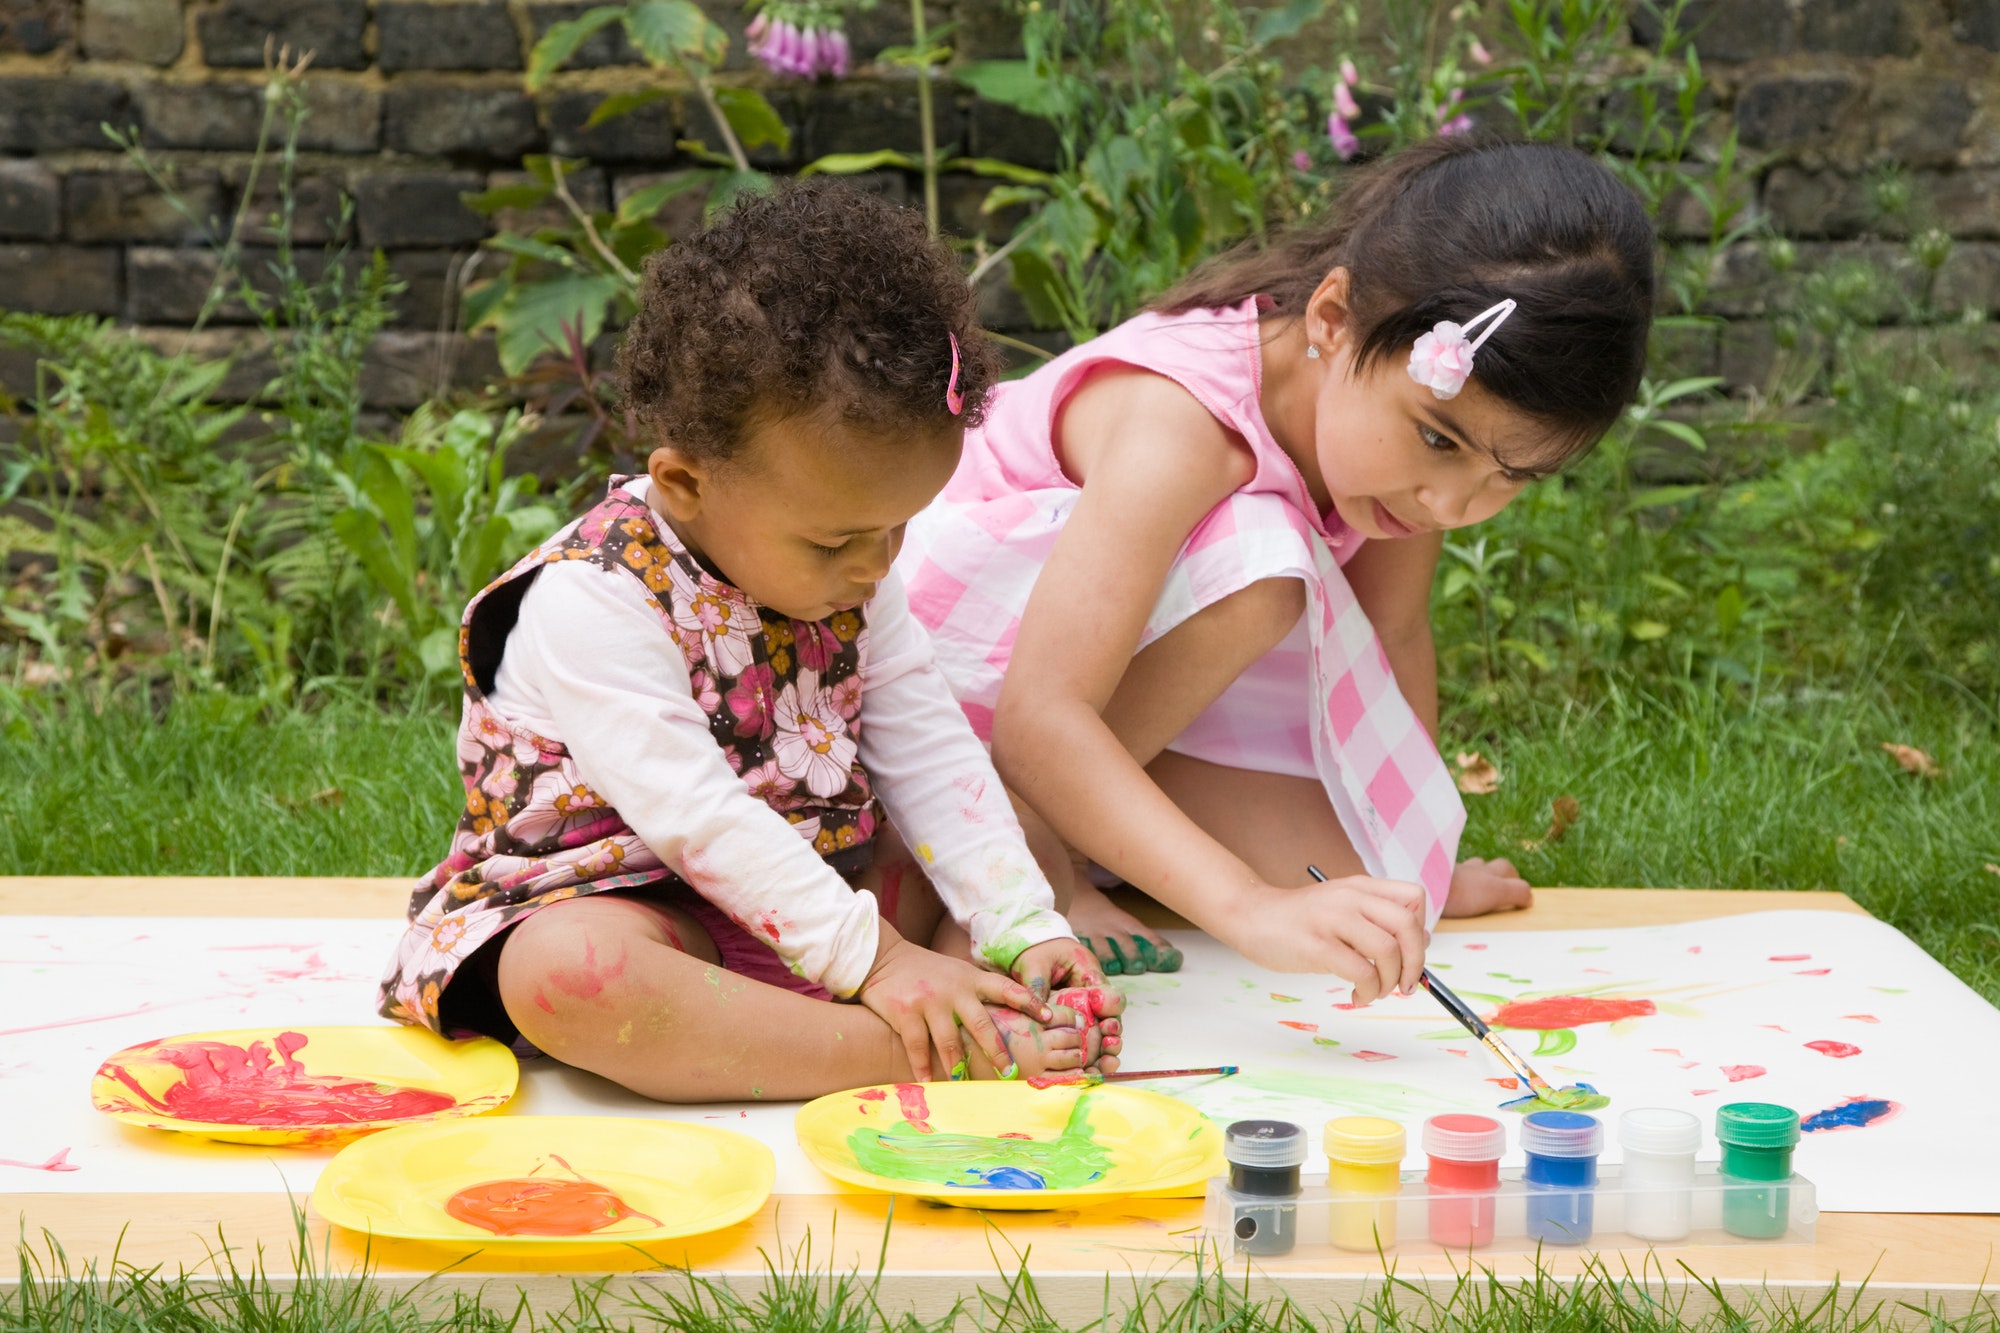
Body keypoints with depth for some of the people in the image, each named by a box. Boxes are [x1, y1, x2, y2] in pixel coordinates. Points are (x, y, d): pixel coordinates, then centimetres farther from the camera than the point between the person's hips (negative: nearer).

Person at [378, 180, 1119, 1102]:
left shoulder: (849, 577, 2)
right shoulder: (591, 603, -22)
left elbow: (929, 754, -1)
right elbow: (692, 813, -27)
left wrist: (1020, 926, -14)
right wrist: (870, 958, -30)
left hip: (816, 873, 8)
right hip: (626, 895, -7)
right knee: (565, 974, -40)